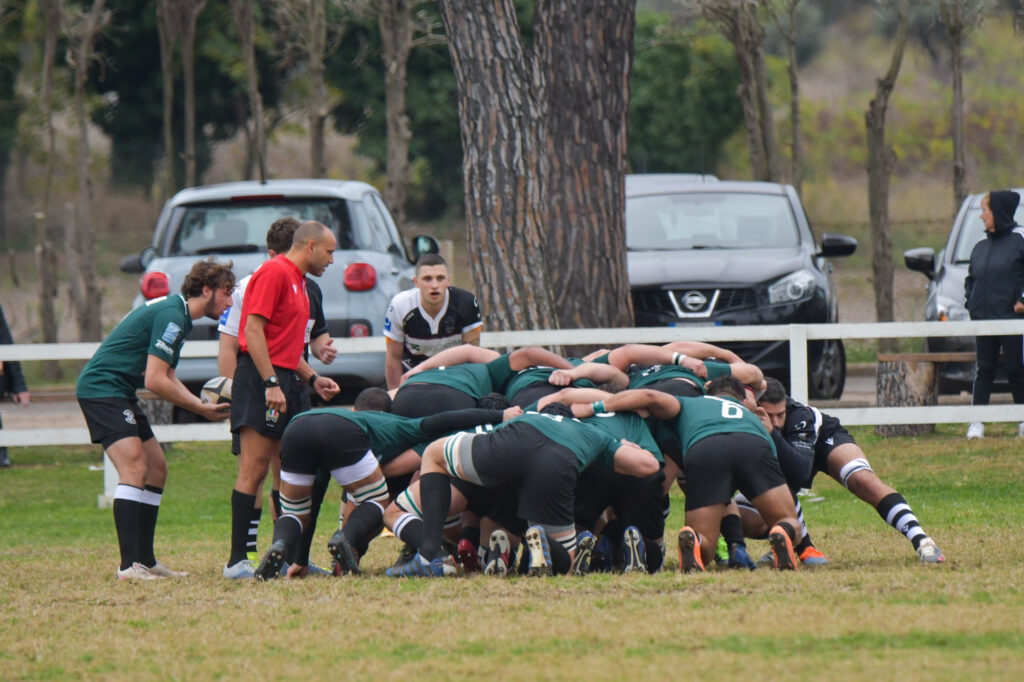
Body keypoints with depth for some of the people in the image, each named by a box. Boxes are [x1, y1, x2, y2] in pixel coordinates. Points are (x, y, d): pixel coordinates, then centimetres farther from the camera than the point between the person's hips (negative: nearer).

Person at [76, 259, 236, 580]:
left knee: (156, 468, 12)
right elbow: (155, 381, -22)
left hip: (120, 393, 11)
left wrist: (203, 406, 6)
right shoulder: (171, 316, -18)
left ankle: (145, 561, 16)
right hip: (102, 388, -11)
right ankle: (129, 565, -26)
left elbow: (168, 378, 20)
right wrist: (200, 408, -12)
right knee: (135, 467, -20)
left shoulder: (177, 314, 15)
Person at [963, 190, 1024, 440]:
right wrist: (971, 301, 10)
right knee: (984, 370, 4)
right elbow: (971, 279, 25)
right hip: (983, 319, 5)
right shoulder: (981, 247, 14)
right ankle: (976, 422, 2)